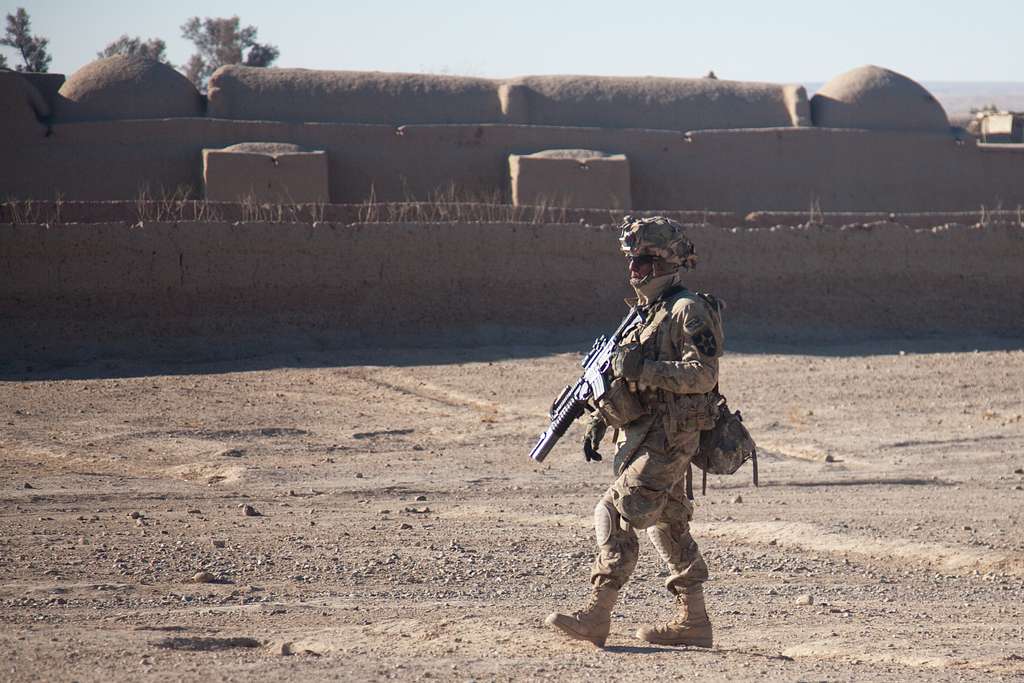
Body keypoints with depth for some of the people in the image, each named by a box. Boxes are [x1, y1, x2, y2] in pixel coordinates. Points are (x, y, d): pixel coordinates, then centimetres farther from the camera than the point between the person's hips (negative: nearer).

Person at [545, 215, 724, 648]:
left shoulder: (688, 311, -12)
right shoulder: (646, 313, 18)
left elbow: (704, 373, -20)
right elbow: (623, 380, 25)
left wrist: (645, 370, -27)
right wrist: (598, 422, 17)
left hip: (667, 437, -10)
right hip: (642, 434, 10)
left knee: (615, 515, -14)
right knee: (668, 524, 11)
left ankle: (596, 617, -15)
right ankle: (693, 621, 16)